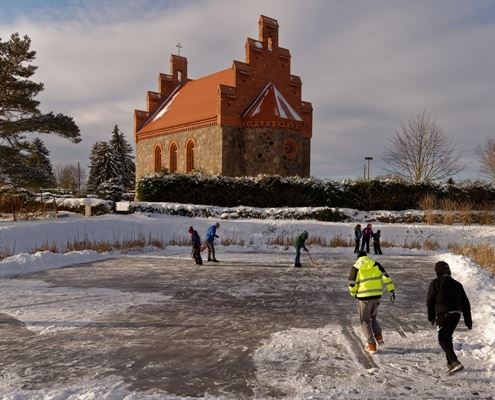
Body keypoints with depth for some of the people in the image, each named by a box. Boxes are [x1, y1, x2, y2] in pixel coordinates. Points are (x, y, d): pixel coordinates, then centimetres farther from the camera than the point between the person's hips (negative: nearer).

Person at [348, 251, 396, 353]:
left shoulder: (356, 268, -4)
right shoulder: (376, 265, 5)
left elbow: (352, 284, -5)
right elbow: (386, 277, -2)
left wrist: (354, 294, 14)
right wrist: (392, 291, -1)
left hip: (364, 297, -4)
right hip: (376, 295, 4)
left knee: (365, 321, 9)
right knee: (373, 317, 27)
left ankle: (371, 345, 6)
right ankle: (379, 336, 13)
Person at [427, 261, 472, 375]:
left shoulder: (435, 283, 0)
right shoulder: (457, 284, 15)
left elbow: (430, 300, 0)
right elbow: (465, 303, 15)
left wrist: (431, 317, 12)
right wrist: (468, 321, 19)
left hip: (443, 314, -6)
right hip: (456, 314, 6)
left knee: (443, 340, -4)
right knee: (448, 337, 21)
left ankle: (455, 362, -21)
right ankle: (450, 362, 24)